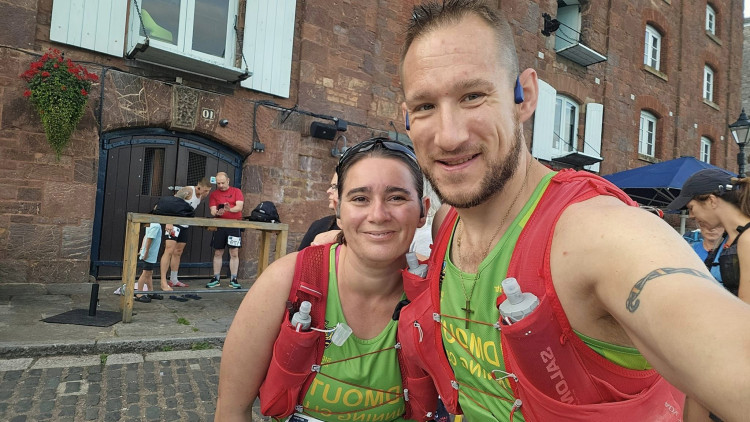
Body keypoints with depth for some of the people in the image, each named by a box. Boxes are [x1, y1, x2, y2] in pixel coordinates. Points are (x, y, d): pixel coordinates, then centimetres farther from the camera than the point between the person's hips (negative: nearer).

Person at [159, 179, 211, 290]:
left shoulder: (201, 196, 5)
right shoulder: (187, 191, -17)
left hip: (185, 225, 8)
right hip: (173, 223, -8)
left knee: (178, 252, 13)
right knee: (169, 250, -13)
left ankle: (173, 280, 23)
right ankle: (163, 282, -12)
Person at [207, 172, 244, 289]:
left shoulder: (236, 191, 5)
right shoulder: (214, 194, 9)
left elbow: (239, 206, -8)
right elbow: (212, 210, 0)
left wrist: (230, 209, -29)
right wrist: (217, 212, -23)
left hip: (234, 225, -2)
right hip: (219, 226, 2)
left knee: (234, 253, -2)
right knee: (218, 253, 6)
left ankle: (233, 279, 4)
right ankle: (216, 279, 16)